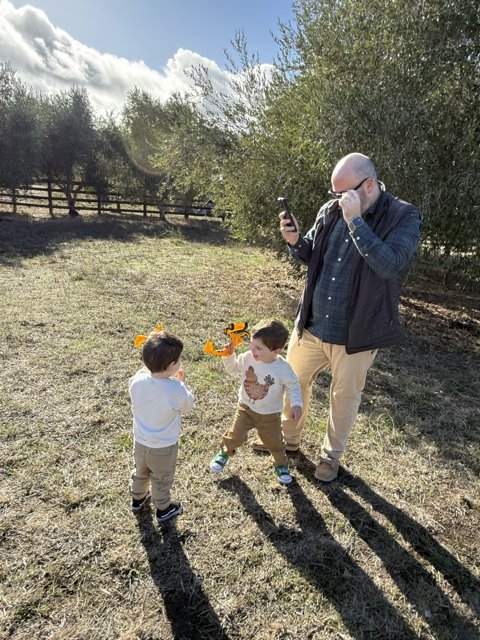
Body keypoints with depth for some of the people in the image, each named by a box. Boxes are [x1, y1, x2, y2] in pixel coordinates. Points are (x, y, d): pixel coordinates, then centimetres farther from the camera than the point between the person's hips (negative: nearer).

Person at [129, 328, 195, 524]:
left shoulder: (137, 381, -22)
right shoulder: (176, 390, -33)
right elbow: (188, 406, -12)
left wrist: (147, 367, -1)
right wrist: (182, 382, -3)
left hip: (140, 442, 4)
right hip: (163, 448, -4)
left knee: (140, 473, 32)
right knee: (161, 481, 22)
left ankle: (137, 499, 56)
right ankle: (163, 510, 46)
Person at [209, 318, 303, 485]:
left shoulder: (283, 369, -26)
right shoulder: (247, 357, -18)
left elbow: (293, 386, -11)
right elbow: (233, 369, 1)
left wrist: (296, 404, -24)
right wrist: (229, 356, -16)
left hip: (270, 415, -1)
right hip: (246, 408, 2)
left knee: (275, 442, 13)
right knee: (235, 435, 7)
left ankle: (281, 464, 43)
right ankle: (224, 452, 39)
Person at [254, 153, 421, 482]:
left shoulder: (403, 216, -12)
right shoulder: (331, 210, 0)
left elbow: (390, 266, -28)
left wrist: (354, 220, -28)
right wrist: (296, 241, -12)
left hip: (356, 332, -4)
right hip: (311, 324, 5)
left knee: (345, 397, 14)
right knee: (294, 382, 19)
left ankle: (332, 454, 41)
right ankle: (289, 438, 46)